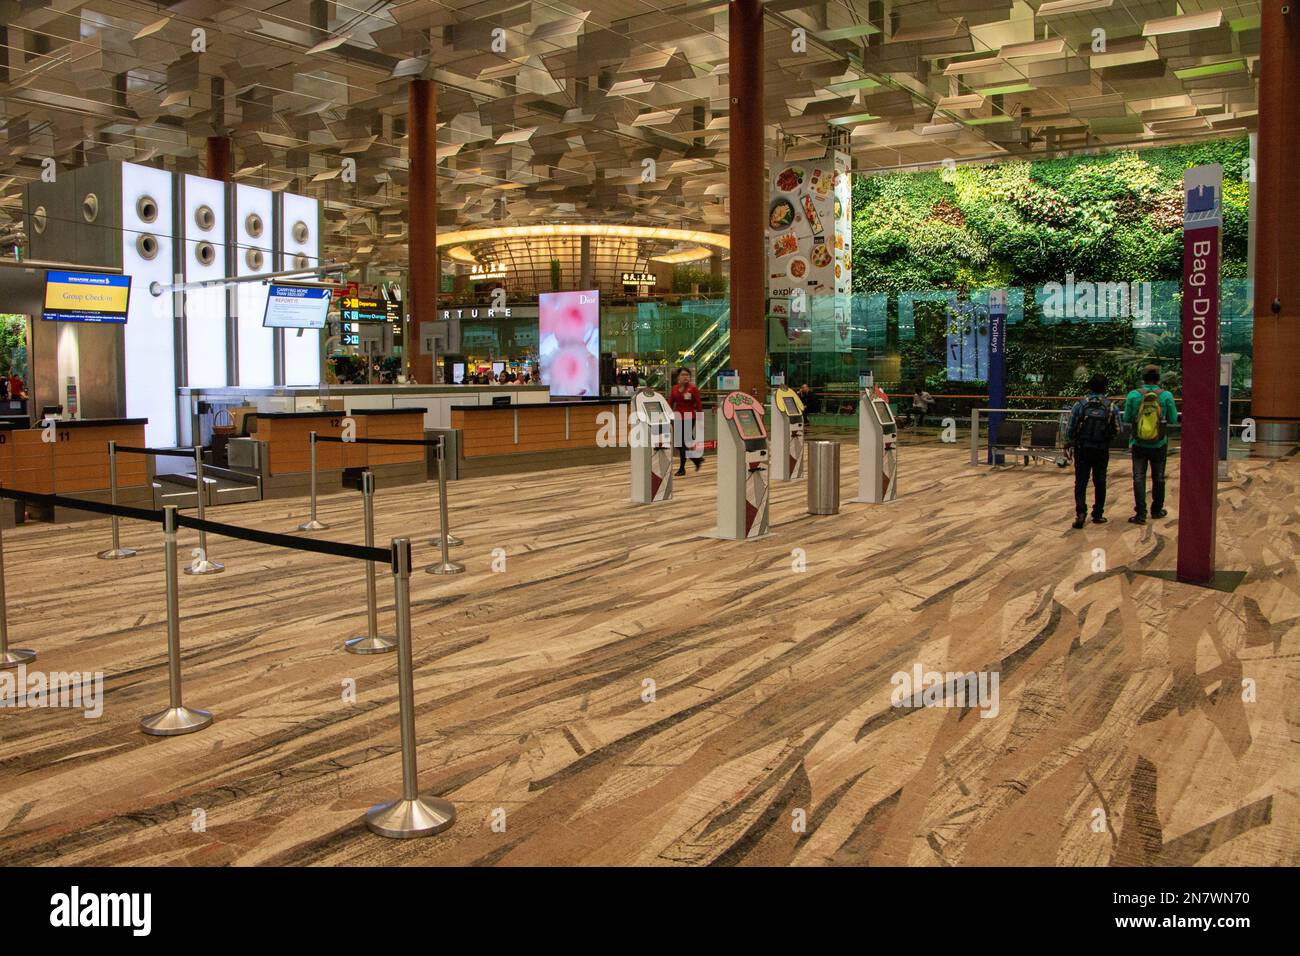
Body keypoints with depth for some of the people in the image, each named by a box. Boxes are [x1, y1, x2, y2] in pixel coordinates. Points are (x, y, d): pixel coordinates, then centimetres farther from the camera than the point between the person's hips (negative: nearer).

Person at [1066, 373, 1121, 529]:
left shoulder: (1080, 404, -7)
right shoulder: (1111, 406, -5)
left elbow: (1071, 427, -6)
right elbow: (1117, 430, -1)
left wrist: (1068, 444, 9)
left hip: (1082, 449, -1)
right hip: (1102, 450, 1)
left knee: (1080, 482, 3)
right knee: (1100, 482, 13)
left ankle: (1080, 512, -14)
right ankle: (1098, 514, 18)